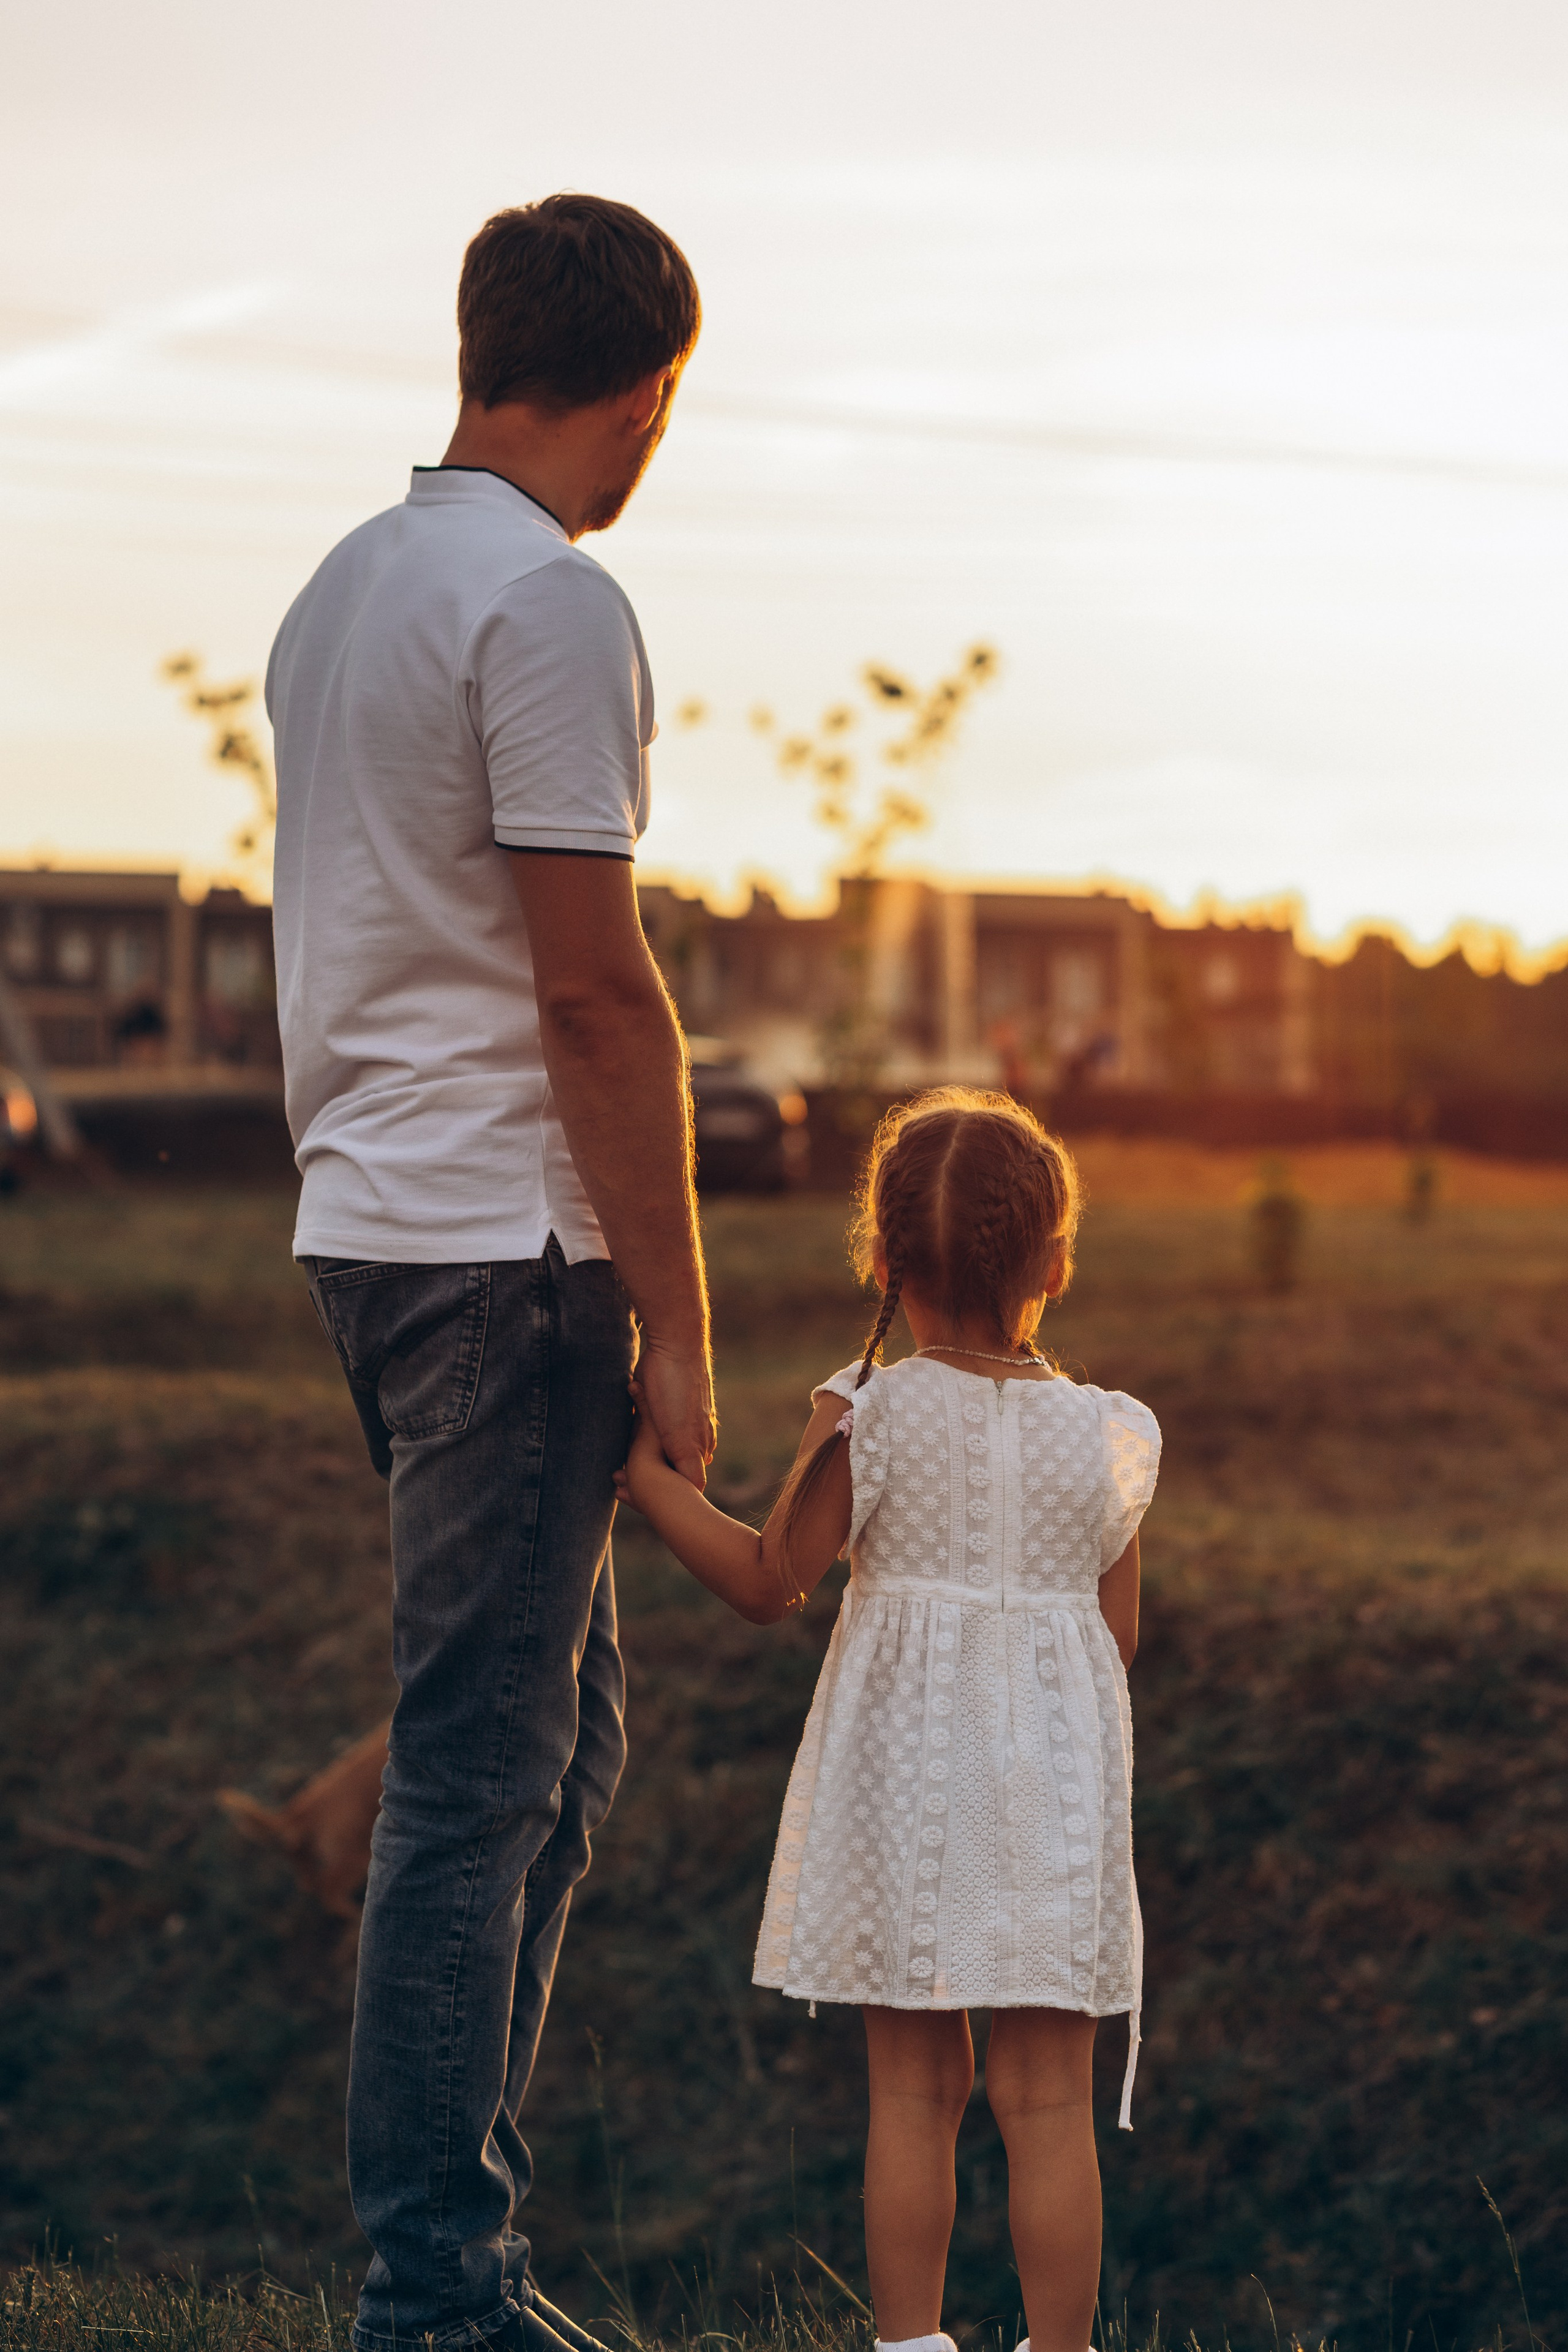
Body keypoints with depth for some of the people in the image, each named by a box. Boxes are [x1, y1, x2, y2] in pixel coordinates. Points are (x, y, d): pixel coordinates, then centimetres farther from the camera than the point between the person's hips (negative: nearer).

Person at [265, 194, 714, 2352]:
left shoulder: (339, 589, 16)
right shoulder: (551, 603, -13)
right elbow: (600, 991, -17)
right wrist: (676, 1325, -13)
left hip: (366, 1223, 9)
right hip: (502, 1241, -9)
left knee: (554, 1743, 16)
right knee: (481, 1774, -4)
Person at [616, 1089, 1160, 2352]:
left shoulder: (869, 1417, -8)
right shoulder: (1108, 1438, -2)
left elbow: (771, 1581, -3)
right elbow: (1121, 1637, 4)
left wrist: (648, 1474, 5)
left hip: (903, 1775, 0)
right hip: (1054, 1781, 1)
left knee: (914, 2089, 9)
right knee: (1048, 2096, 5)